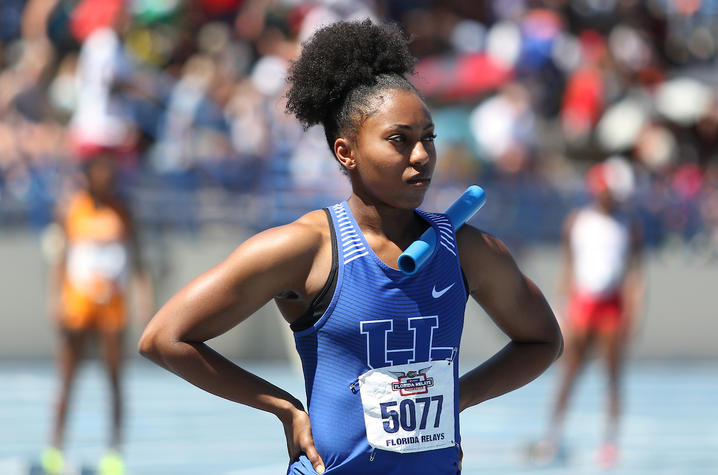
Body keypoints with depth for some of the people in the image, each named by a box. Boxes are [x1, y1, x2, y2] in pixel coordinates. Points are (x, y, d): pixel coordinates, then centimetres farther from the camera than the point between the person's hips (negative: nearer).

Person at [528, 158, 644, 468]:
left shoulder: (629, 227, 1)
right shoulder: (576, 222, 4)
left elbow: (634, 272, 1)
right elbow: (568, 268, 8)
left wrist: (633, 309, -7)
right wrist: (567, 303, 5)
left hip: (614, 305, 0)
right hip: (582, 302, 0)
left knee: (613, 375, 2)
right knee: (569, 373, -4)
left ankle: (610, 440, 8)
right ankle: (553, 437, 1)